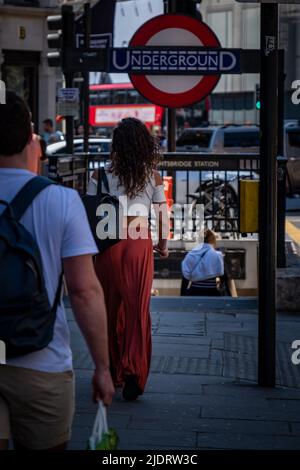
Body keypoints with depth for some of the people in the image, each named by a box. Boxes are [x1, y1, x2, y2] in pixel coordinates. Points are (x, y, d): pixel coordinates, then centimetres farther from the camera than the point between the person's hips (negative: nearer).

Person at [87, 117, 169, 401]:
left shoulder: (101, 176, -3)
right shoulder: (152, 176, 1)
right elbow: (163, 217, 3)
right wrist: (163, 246, 18)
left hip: (109, 243, 0)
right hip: (140, 244, 0)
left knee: (111, 307, 11)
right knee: (138, 309, 3)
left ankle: (113, 373, 19)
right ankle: (134, 371, -11)